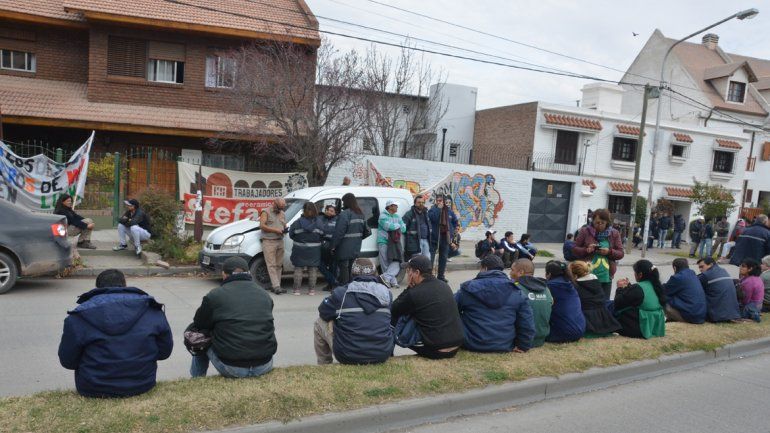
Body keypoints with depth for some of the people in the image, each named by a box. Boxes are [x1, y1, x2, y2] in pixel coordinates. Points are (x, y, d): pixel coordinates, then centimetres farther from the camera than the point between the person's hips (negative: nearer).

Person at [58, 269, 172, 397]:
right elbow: (165, 351, 4)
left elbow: (67, 361, -1)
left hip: (95, 390, -1)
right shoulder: (152, 311, -1)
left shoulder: (79, 317, -7)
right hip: (143, 386, 1)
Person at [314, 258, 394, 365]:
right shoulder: (386, 293, 3)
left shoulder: (341, 293, -7)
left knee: (319, 323, 17)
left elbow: (323, 313, 6)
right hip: (383, 356, 3)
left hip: (348, 357, -3)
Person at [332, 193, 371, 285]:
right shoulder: (360, 214, 10)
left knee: (343, 268, 0)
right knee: (349, 268, 18)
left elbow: (339, 232, -20)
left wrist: (333, 246, -14)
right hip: (355, 249, 8)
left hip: (344, 249, -8)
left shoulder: (345, 214, -16)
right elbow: (367, 232, 14)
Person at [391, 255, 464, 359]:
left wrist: (409, 288, -1)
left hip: (435, 351, -7)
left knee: (400, 316, 4)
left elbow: (393, 310, 0)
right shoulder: (444, 286, 6)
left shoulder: (414, 293, -16)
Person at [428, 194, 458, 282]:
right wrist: (438, 208, -20)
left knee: (443, 257, 11)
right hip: (434, 236, -5)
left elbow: (455, 221, 22)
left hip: (445, 237, 5)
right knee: (431, 256, -8)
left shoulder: (449, 211, 9)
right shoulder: (433, 209, -4)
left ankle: (441, 275, 21)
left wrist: (451, 230, 11)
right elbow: (433, 217, -25)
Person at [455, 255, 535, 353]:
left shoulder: (468, 289, -5)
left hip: (473, 345, -4)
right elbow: (527, 323, 0)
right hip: (505, 347, 4)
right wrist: (523, 346, 10)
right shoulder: (515, 291, 1)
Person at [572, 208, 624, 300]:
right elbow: (575, 249, 4)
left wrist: (609, 252, -12)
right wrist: (586, 250, -15)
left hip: (606, 276, 2)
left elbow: (621, 253, 7)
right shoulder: (585, 231, 2)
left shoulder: (614, 233, 6)